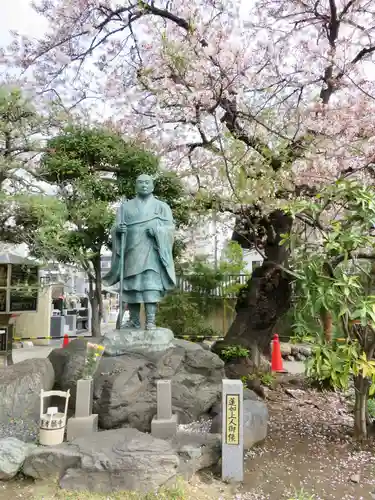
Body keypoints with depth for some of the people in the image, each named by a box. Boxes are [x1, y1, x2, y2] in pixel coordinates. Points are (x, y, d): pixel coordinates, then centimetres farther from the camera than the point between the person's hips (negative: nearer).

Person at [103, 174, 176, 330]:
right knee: (131, 286, 0)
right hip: (131, 251, 3)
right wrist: (118, 228, -13)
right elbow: (116, 228, 11)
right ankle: (134, 320, 8)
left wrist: (157, 231, -17)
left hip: (151, 252, -3)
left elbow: (170, 228, 3)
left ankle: (151, 321, -18)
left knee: (151, 284, -16)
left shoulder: (161, 207, 11)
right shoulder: (125, 206, 18)